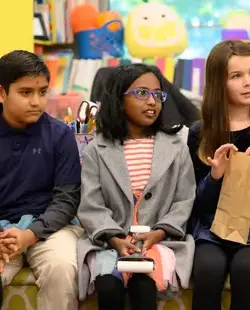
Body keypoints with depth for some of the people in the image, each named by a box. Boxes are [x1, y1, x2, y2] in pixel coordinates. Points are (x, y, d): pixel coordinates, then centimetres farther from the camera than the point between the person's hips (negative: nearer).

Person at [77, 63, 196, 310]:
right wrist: (115, 239, -17)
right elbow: (91, 208, 0)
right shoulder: (96, 150, 6)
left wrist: (158, 233, -12)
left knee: (143, 285, -31)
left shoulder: (176, 148, 10)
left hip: (160, 240, 0)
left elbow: (184, 202, 5)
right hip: (109, 241, 0)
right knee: (109, 286, -29)